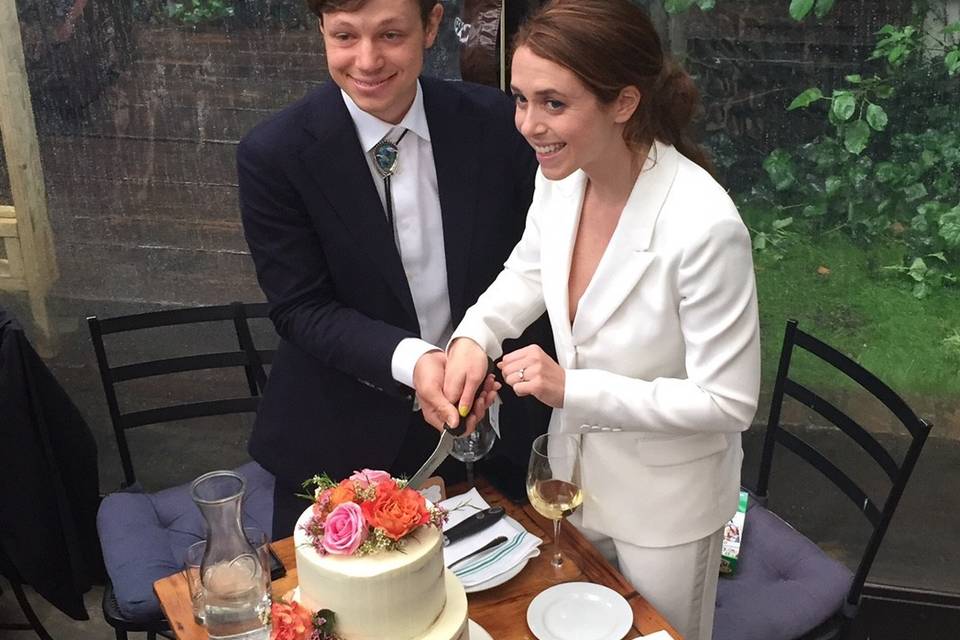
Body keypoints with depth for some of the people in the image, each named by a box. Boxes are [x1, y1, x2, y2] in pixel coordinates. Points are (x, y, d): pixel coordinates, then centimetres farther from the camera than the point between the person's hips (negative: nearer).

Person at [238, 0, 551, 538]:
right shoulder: (273, 155, -16)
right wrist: (411, 360, -30)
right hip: (341, 440, -2)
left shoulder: (497, 122, -10)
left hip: (487, 419, 3)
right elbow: (301, 309, -15)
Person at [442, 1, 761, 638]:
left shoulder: (704, 225, -33)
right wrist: (474, 336, -13)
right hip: (576, 467, 6)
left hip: (668, 502, -6)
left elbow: (729, 402, -26)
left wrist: (574, 389, -30)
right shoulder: (559, 179, -13)